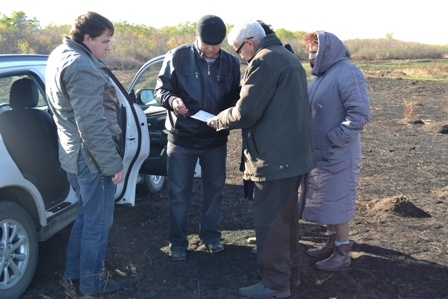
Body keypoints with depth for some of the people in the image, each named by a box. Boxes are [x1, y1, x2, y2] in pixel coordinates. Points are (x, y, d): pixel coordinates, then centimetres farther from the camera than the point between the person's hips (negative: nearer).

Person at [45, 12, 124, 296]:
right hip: (92, 158, -10)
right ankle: (92, 282, 23)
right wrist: (113, 163, -21)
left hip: (73, 154, 10)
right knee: (98, 222, 7)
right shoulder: (81, 68, -23)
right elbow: (92, 126, -26)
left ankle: (74, 269, 39)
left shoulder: (60, 55, 10)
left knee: (87, 214, 25)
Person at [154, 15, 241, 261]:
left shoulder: (231, 63, -1)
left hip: (216, 139, 3)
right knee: (179, 192, 6)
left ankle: (210, 234, 34)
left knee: (214, 188, 15)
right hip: (182, 138, -2)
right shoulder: (177, 57, -8)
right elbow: (161, 89, -4)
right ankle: (178, 241, 22)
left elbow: (236, 98, 4)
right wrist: (172, 101, -27)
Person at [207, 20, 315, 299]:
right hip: (295, 152, 10)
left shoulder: (264, 60, -14)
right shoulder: (288, 58, 17)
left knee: (270, 220, 0)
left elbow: (246, 113, -19)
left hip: (276, 157, -10)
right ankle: (290, 272, 32)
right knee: (287, 216, 19)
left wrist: (218, 120, -1)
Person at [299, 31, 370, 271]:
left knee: (337, 203, 1)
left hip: (338, 154, -9)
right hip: (318, 152, 9)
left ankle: (342, 253, 15)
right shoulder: (322, 74, 11)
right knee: (326, 201, 18)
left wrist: (333, 141, -21)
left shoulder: (347, 73, -17)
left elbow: (360, 114, -22)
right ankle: (332, 243, 33)